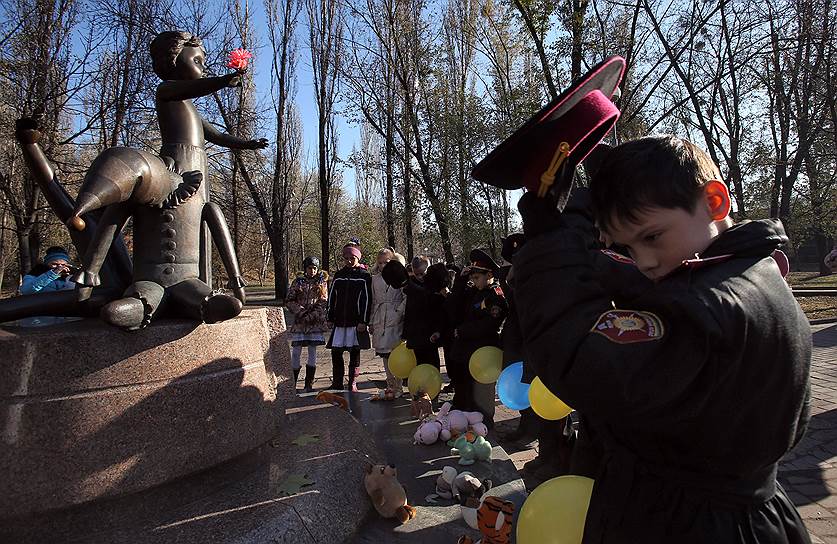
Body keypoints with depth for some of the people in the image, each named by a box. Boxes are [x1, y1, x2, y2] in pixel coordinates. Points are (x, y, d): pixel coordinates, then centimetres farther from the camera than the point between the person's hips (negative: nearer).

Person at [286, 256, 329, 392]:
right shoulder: (298, 282, 7)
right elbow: (290, 301, 3)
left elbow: (323, 303, 1)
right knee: (296, 351, -2)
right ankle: (292, 383, 11)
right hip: (299, 321, 0)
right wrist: (301, 311, -11)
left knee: (313, 351, 2)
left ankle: (309, 384, 11)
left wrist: (312, 315, -11)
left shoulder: (322, 282, 7)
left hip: (315, 321, 0)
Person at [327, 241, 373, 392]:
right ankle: (337, 383, 16)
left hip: (356, 322, -4)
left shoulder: (364, 276, -2)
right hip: (339, 321, 4)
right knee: (336, 352, 4)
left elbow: (367, 300, -5)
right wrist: (330, 318, 9)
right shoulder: (338, 275, 10)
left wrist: (363, 321, -10)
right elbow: (332, 297, 13)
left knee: (355, 353, 5)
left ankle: (352, 383, 16)